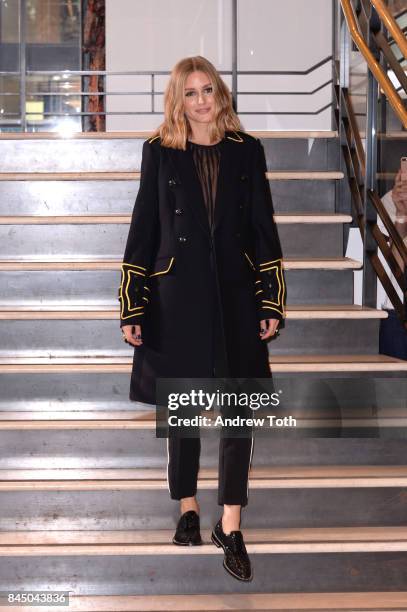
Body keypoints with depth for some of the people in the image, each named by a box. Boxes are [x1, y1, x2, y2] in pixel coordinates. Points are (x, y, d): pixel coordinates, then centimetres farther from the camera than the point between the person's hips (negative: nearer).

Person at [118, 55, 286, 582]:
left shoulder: (246, 150, 5)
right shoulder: (160, 151, 1)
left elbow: (263, 227, 6)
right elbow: (143, 229, 1)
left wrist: (272, 301, 0)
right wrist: (131, 308, -2)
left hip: (235, 294, 1)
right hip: (178, 296, -1)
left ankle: (230, 527, 6)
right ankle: (187, 508, 27)